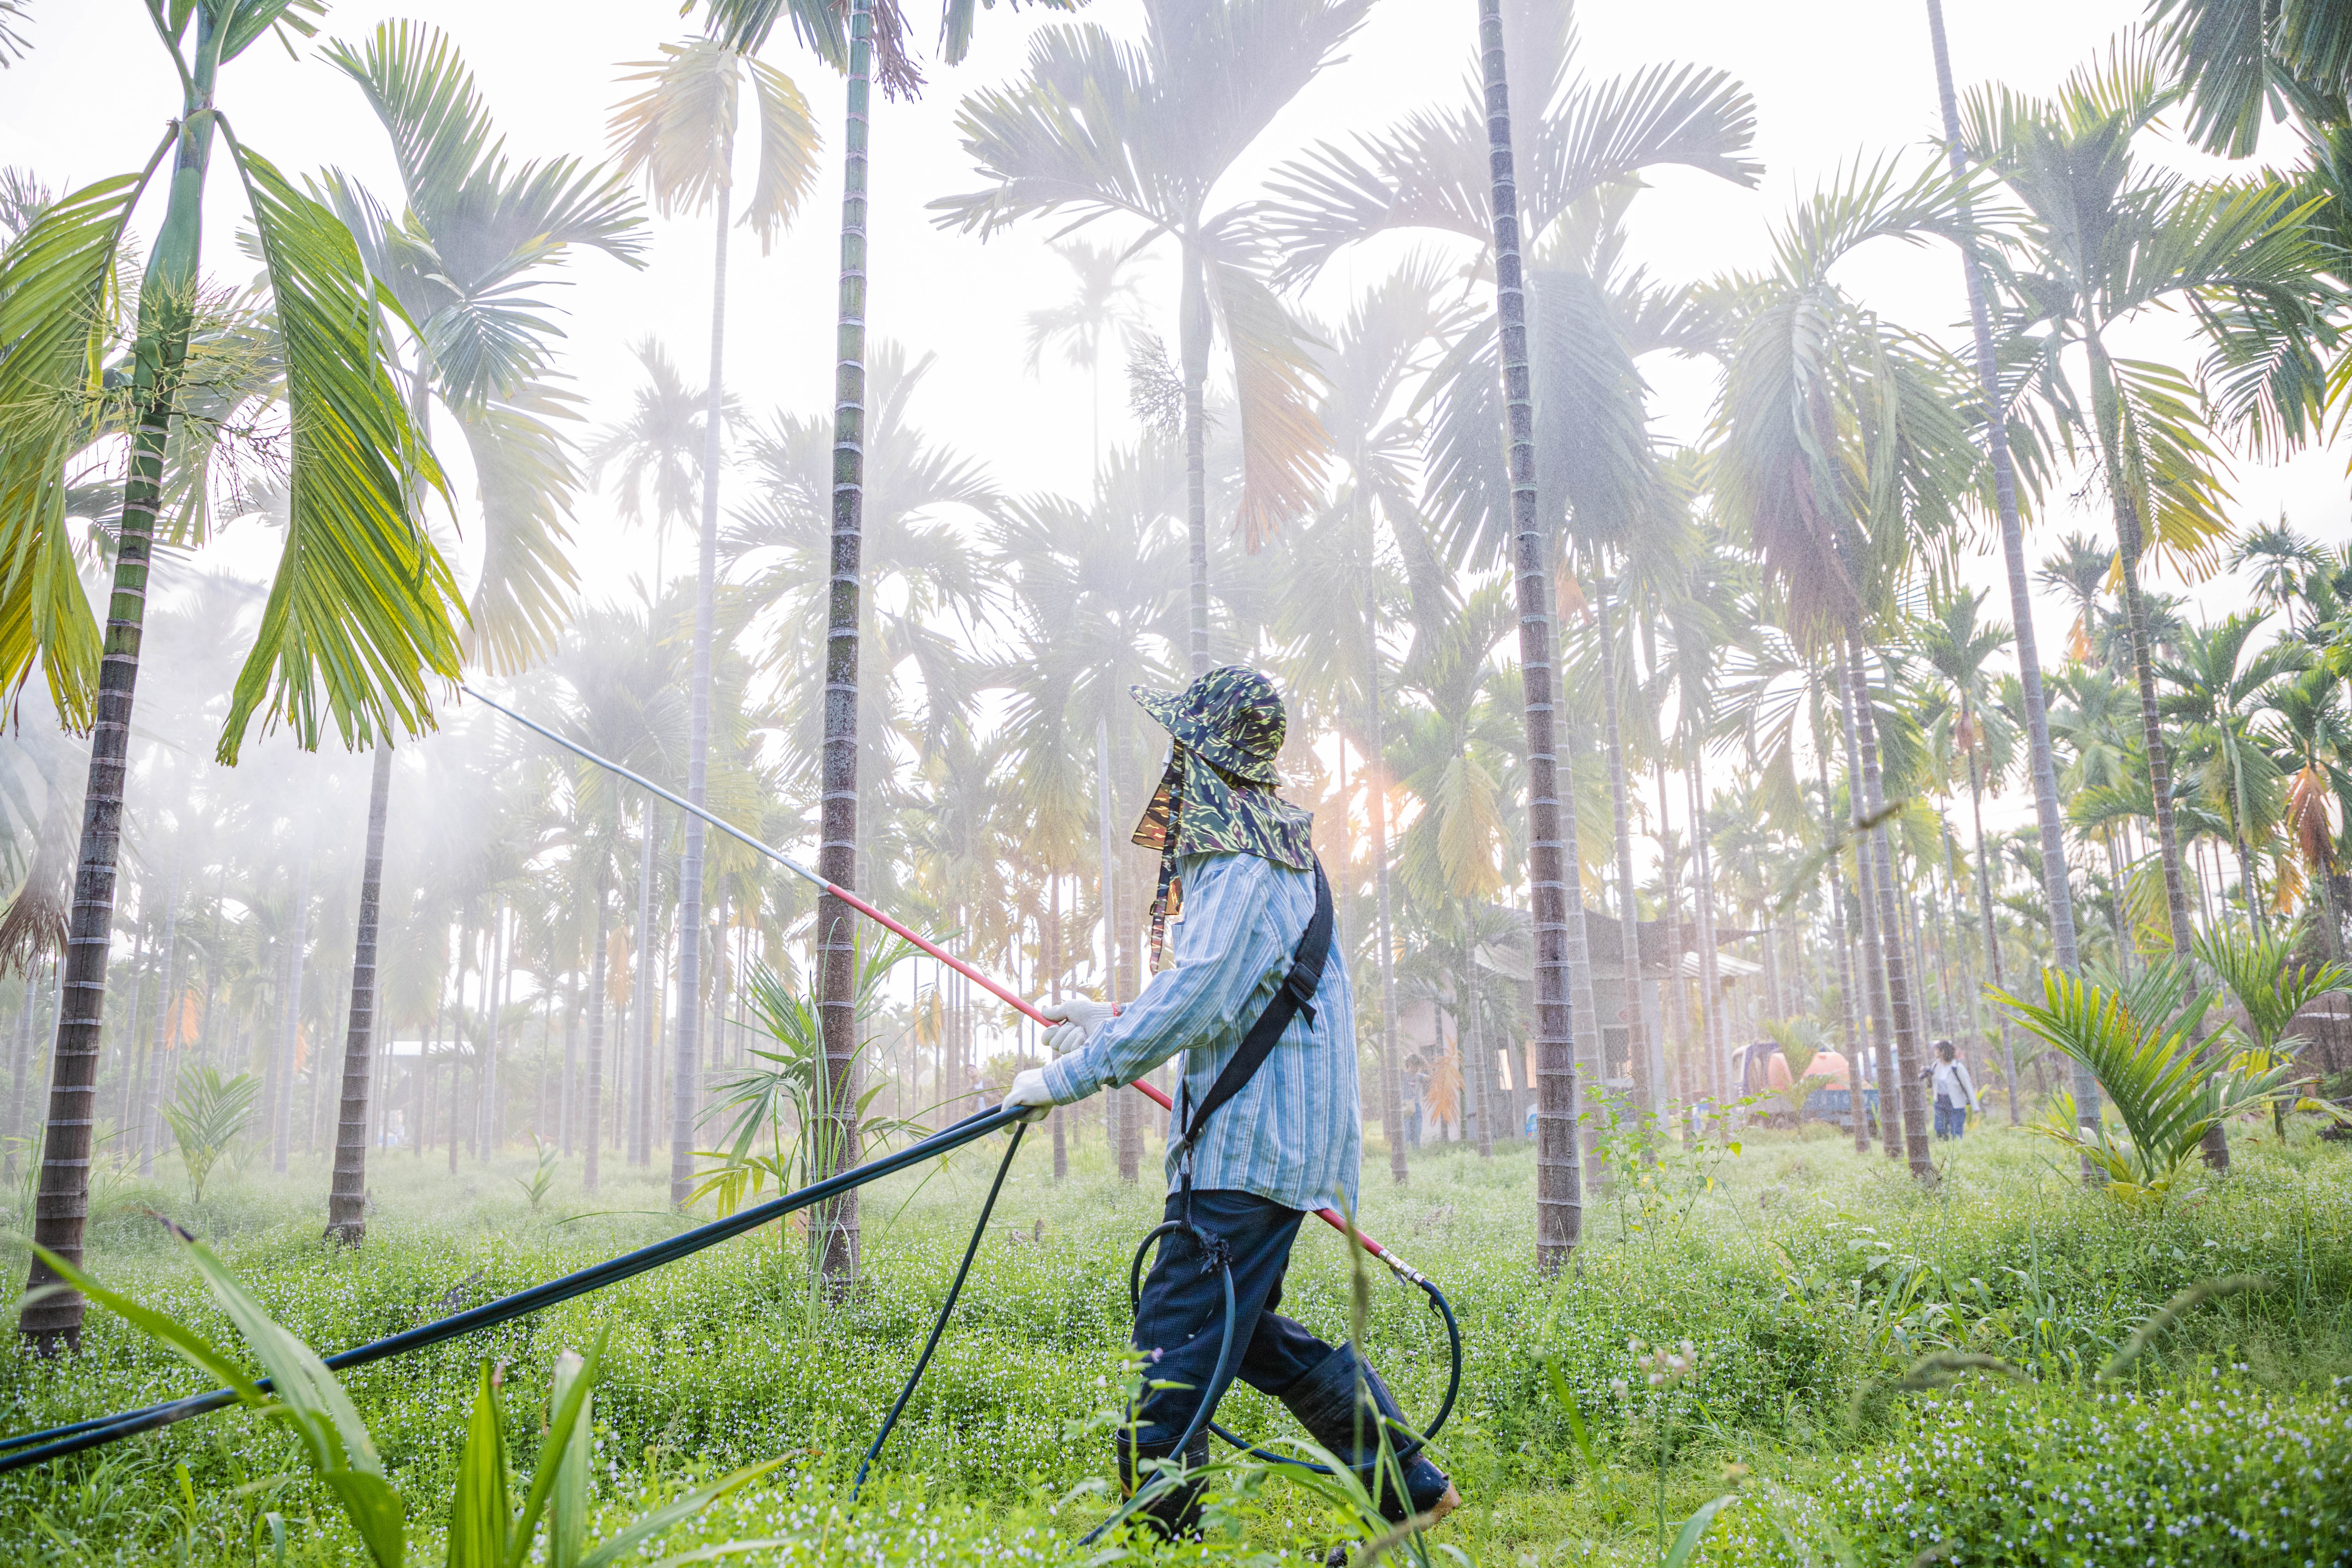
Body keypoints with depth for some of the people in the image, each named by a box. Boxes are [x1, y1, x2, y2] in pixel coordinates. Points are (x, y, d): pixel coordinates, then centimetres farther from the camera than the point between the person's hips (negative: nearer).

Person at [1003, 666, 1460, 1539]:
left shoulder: (1245, 868, -16)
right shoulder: (1265, 851, 17)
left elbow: (1188, 1007, -23)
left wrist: (1064, 1078, -16)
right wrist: (1109, 1021, 19)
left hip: (1253, 1147, -11)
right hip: (1265, 1136, 11)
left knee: (1178, 1335, -6)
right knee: (1244, 1331, 17)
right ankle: (1411, 1485, 24)